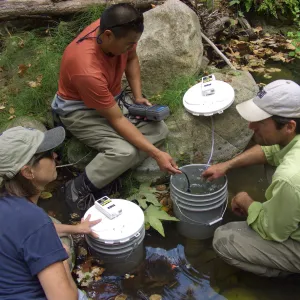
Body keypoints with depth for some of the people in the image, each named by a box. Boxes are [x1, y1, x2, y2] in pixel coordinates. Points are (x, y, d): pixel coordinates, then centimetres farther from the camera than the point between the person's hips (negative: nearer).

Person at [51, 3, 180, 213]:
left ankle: (109, 171, -7)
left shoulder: (116, 32, -20)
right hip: (80, 110, -8)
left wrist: (138, 96, -7)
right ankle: (78, 189, -10)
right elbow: (117, 120, -32)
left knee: (159, 131, -7)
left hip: (110, 99, 8)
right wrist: (156, 154, -31)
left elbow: (132, 59, 5)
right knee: (125, 151, -30)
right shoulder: (88, 70, -39)